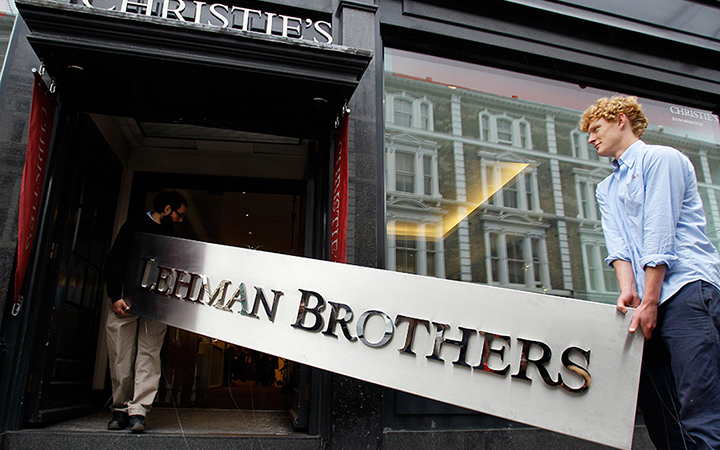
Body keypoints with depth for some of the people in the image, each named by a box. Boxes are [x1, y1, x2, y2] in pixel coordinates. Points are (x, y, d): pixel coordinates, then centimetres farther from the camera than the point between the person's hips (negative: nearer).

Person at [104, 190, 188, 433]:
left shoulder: (172, 238, 19)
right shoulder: (134, 226, 6)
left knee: (148, 356, -6)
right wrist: (115, 296, -10)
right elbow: (114, 261, 0)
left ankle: (138, 411, -7)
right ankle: (120, 409, 13)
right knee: (121, 358, 0)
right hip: (125, 303, -3)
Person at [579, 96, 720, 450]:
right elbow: (617, 243, 10)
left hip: (686, 290, -7)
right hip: (647, 301, 7)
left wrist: (649, 301, -12)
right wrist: (627, 288, -8)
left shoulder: (660, 158, 3)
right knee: (657, 413, 3)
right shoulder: (606, 189, 26)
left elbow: (659, 233, -7)